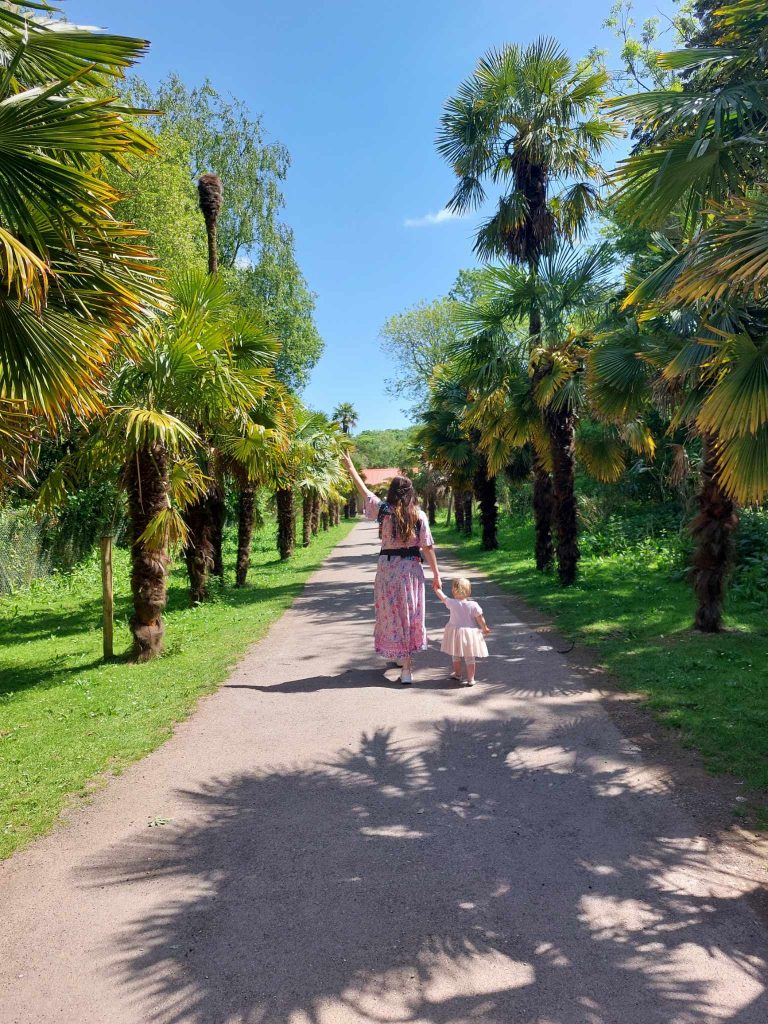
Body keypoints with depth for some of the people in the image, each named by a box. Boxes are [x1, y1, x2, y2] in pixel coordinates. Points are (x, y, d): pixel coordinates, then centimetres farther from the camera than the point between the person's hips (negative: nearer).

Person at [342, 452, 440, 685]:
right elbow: (427, 546, -4)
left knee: (394, 615, 8)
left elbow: (364, 491, 7)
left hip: (388, 568, -1)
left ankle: (406, 669, 13)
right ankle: (406, 657, 25)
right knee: (411, 613, 12)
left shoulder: (384, 510, -5)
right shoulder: (419, 515, -4)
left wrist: (350, 467, 19)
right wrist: (436, 574, 3)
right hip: (412, 569, 1)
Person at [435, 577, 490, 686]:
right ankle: (470, 679, 11)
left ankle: (457, 674, 37)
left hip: (455, 633, 1)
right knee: (470, 657, 9)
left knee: (456, 655, 22)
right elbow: (480, 619, -10)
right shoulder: (473, 605, -14)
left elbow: (442, 596, 0)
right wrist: (485, 628, 7)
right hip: (470, 633, 0)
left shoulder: (452, 603, -14)